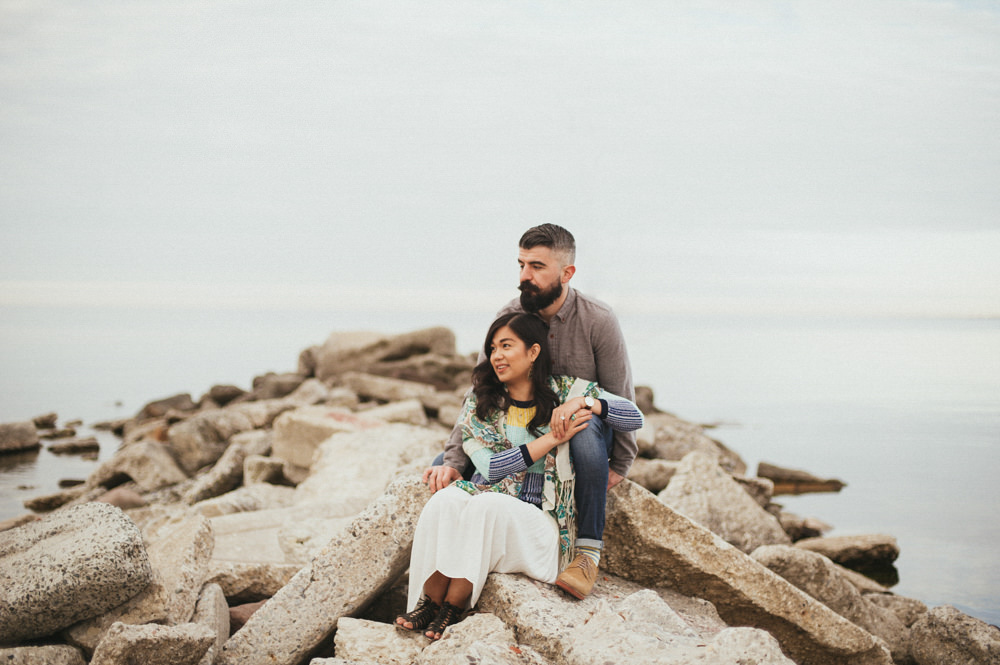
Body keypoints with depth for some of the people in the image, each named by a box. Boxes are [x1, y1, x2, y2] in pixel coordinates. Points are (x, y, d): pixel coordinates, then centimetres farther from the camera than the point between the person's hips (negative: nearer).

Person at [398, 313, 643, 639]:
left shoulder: (565, 390, 5)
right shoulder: (479, 399, 8)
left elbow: (635, 417, -1)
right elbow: (489, 466, -5)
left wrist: (585, 402, -17)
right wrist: (553, 437, -11)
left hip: (537, 520, -2)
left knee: (487, 504, -35)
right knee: (446, 499, -32)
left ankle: (452, 609, -28)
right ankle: (428, 604, -27)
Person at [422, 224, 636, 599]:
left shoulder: (598, 322, -16)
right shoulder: (508, 318, -8)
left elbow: (621, 399, -9)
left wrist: (620, 466, -9)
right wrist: (453, 461, -22)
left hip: (584, 437, -3)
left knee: (586, 426, -42)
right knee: (442, 472, -14)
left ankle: (589, 549, -29)